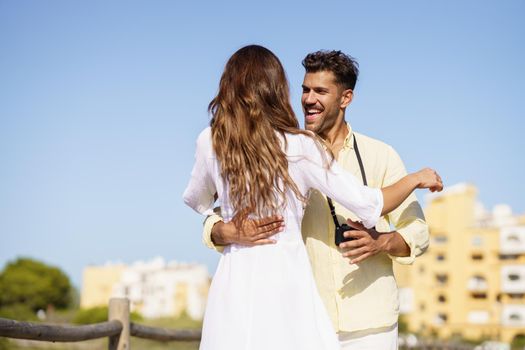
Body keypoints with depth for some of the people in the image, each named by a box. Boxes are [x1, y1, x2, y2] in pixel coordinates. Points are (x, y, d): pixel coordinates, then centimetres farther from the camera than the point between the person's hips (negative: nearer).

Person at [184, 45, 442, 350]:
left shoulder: (210, 142, 2)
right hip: (287, 277, -2)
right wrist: (415, 179, 14)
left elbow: (197, 201, 21)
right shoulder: (300, 147, -6)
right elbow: (370, 206, -3)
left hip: (235, 277, 3)